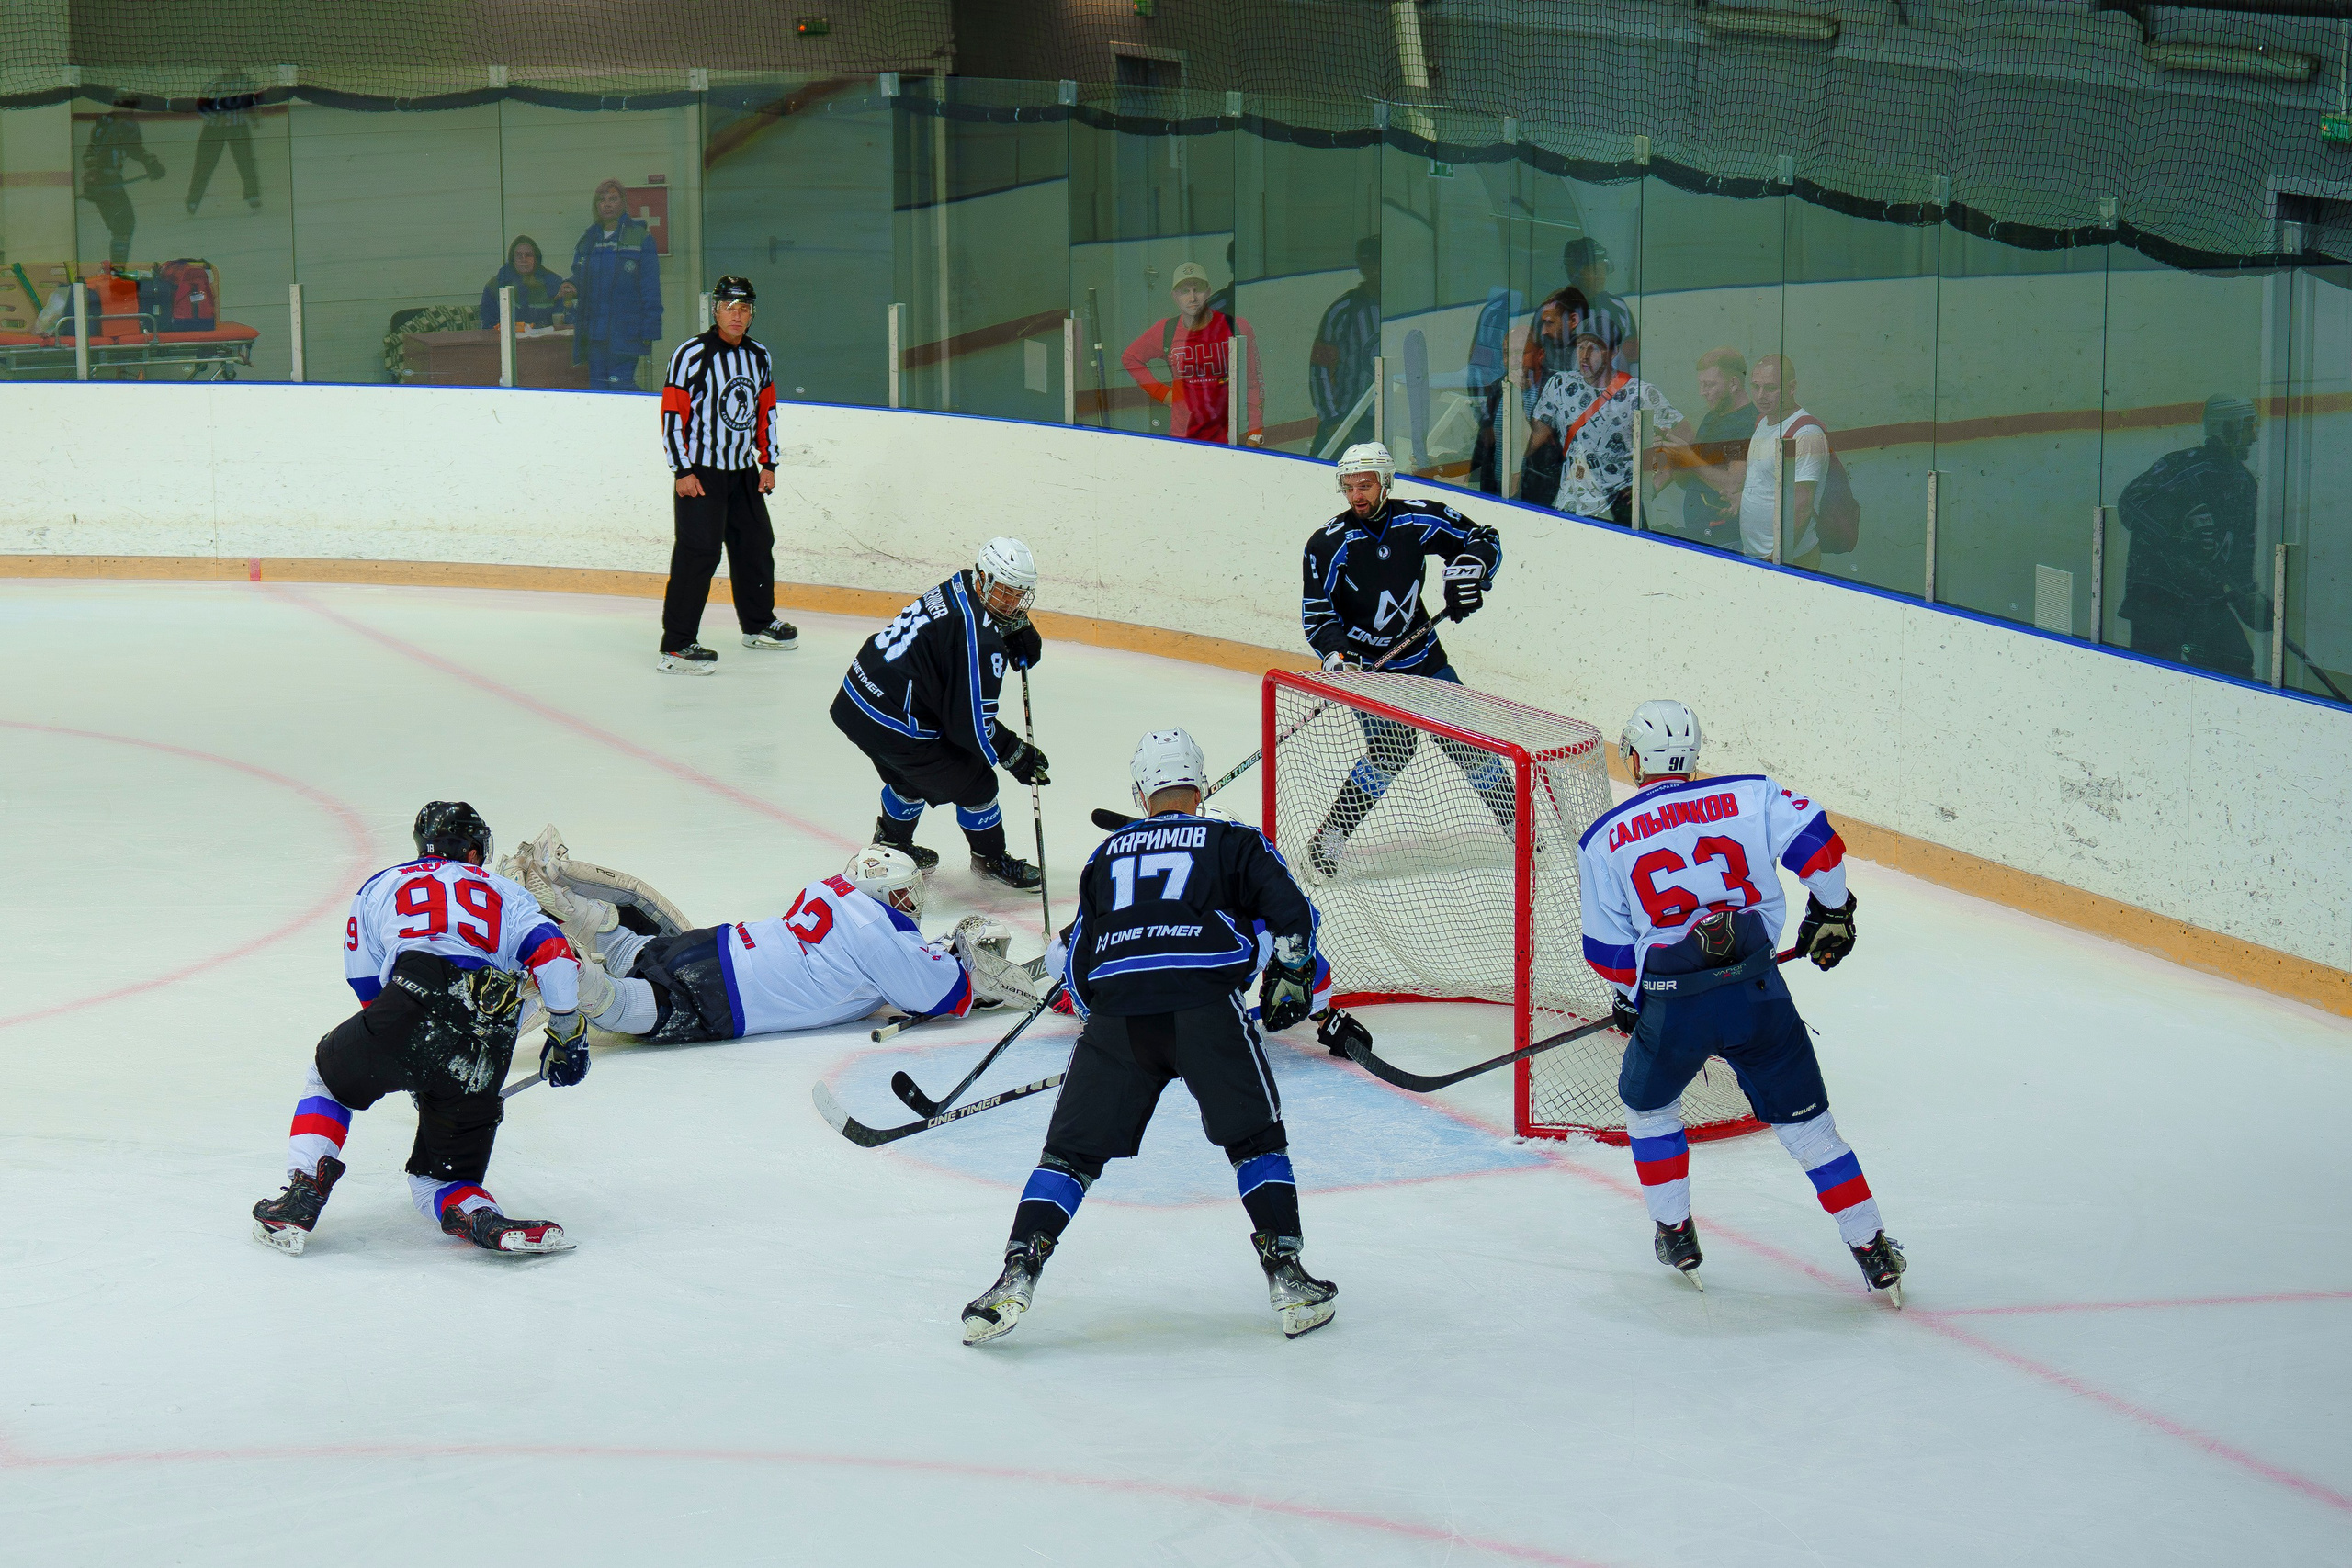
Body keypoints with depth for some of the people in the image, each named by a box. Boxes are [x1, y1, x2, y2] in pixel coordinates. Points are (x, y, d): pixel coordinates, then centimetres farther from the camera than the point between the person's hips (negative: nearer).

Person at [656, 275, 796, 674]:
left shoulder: (759, 357, 9)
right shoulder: (693, 354, -12)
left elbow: (766, 412, 19)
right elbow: (672, 414, -13)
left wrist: (768, 463, 14)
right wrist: (683, 471, -16)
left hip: (744, 472, 7)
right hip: (699, 472, -7)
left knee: (757, 545, 16)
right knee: (698, 552, -13)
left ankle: (758, 624, 36)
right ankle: (676, 645, -13)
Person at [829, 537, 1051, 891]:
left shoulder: (959, 586, 1)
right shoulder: (978, 639, -24)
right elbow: (971, 723, -20)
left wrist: (1019, 637, 5)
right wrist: (1016, 756, -7)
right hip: (896, 726, -9)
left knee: (911, 776, 34)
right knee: (974, 783, 9)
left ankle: (891, 845, 56)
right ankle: (991, 859, 31)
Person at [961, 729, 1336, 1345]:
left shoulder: (1108, 854, 27)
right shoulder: (1233, 841, 20)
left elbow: (1077, 966, 26)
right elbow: (1290, 912, 6)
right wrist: (1290, 979, 19)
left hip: (1115, 1005, 2)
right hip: (1207, 1004, -2)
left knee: (1072, 1149, 11)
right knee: (1255, 1138, 15)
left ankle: (1016, 1277, -3)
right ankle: (1287, 1277, 6)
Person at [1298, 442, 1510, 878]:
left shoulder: (1420, 519, -9)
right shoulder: (1328, 544, -14)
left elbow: (1484, 539, 2)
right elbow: (1316, 614, -11)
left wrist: (1468, 568, -18)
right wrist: (1337, 654, -27)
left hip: (1423, 656, 3)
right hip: (1365, 662, -3)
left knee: (1464, 739, 7)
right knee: (1391, 749, -21)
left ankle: (1516, 821, 25)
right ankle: (1328, 840, -14)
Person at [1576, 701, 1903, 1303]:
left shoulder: (1602, 840, 6)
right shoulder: (1750, 796, 5)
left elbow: (1609, 950, 9)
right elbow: (1816, 843, -4)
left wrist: (1629, 996, 28)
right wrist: (1831, 911, 14)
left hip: (1672, 1005, -1)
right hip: (1758, 993, 1)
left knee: (1648, 1104, 28)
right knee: (1806, 1121, 12)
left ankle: (1675, 1235, 31)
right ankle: (1875, 1254, 12)